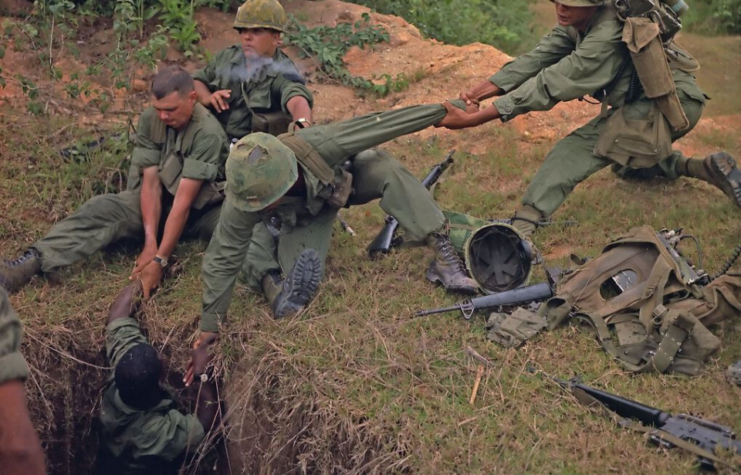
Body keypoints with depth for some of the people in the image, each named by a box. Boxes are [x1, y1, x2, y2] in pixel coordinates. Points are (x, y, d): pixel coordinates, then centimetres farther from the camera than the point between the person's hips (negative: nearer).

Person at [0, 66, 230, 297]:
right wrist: (150, 243, -26)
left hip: (204, 207, -1)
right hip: (163, 199, 1)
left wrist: (159, 260, -34)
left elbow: (184, 200, -32)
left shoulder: (208, 132, -28)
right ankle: (33, 262, -37)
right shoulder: (149, 120, -13)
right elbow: (151, 183, -15)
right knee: (103, 207, -25)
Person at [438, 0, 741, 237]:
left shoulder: (609, 34, -31)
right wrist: (477, 92, -26)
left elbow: (550, 85, -33)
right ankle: (706, 169, 32)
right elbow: (535, 61, -11)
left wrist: (472, 120, -36)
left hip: (673, 103, -10)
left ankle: (523, 225, -31)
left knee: (577, 148, -22)